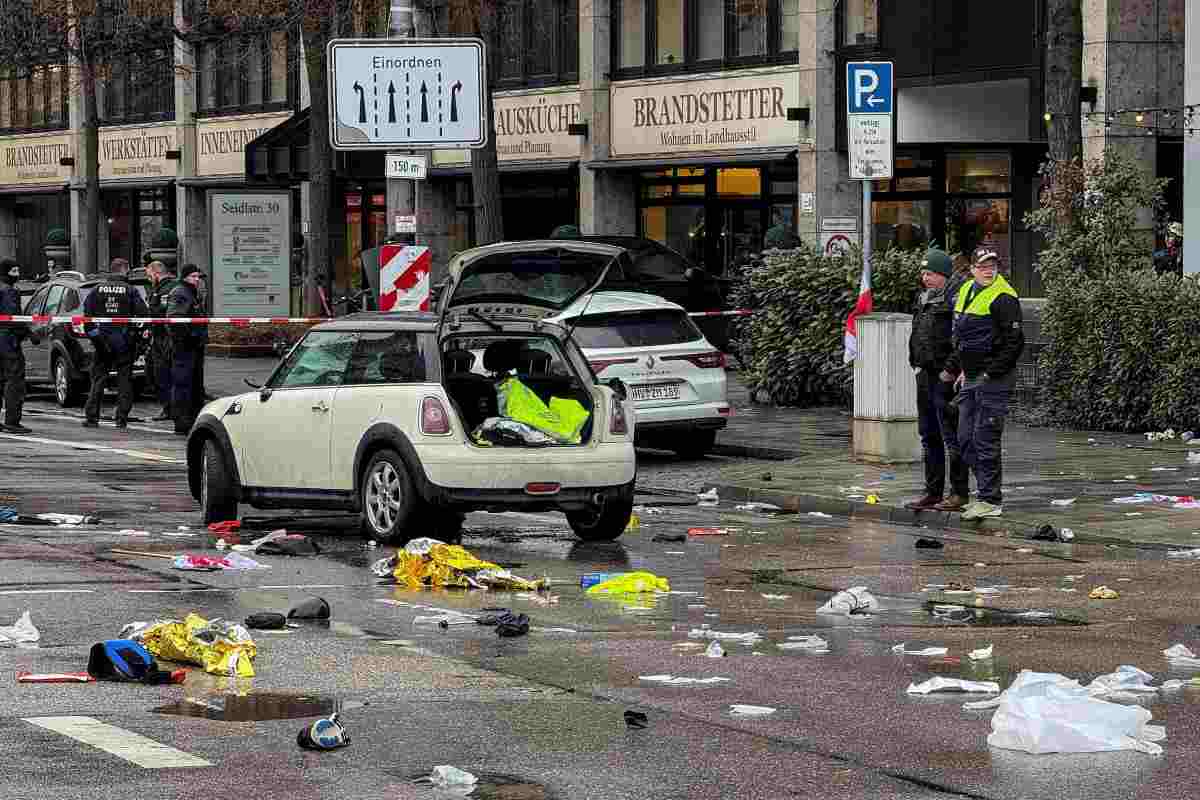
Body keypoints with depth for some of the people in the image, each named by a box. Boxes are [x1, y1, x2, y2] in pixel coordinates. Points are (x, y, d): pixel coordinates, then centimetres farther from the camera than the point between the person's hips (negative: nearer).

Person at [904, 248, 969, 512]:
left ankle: (959, 493, 0)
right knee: (929, 436, 13)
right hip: (926, 376, 9)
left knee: (951, 435, -5)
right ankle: (933, 493, 20)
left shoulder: (955, 299, -13)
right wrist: (916, 364, 20)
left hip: (947, 377, -9)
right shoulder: (924, 299, 15)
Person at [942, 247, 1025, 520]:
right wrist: (953, 368, 17)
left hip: (994, 381, -9)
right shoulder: (965, 292, 13)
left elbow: (1015, 342, -16)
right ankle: (986, 491, 21)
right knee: (966, 440, 11)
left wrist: (991, 373, -17)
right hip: (970, 380, 9)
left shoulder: (1003, 298, -13)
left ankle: (990, 501, -2)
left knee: (985, 440, -7)